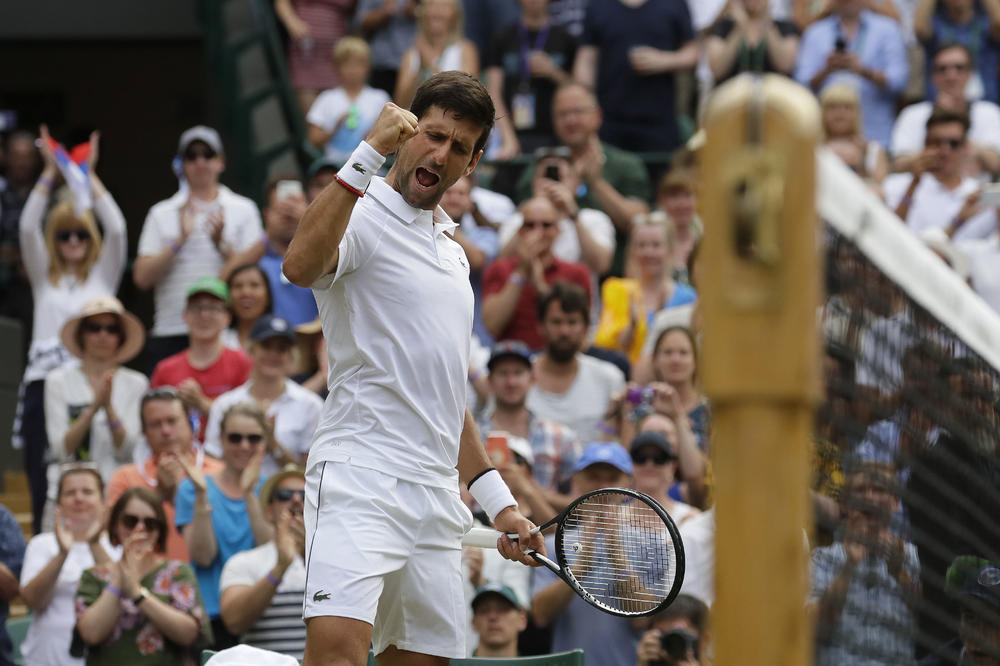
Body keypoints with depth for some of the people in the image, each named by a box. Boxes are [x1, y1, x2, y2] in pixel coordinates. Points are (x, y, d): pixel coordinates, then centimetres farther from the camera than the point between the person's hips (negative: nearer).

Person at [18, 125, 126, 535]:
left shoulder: (102, 274, 14)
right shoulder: (44, 276, 16)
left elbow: (117, 230, 0)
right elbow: (27, 228, 3)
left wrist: (89, 177, -2)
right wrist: (50, 174, -3)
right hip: (45, 380, 1)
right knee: (44, 489, -3)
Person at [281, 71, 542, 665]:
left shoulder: (452, 252, 24)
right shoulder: (361, 216, -1)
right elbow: (301, 265, -27)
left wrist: (498, 501, 26)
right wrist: (368, 155, -28)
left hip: (436, 494, 8)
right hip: (359, 475, -8)